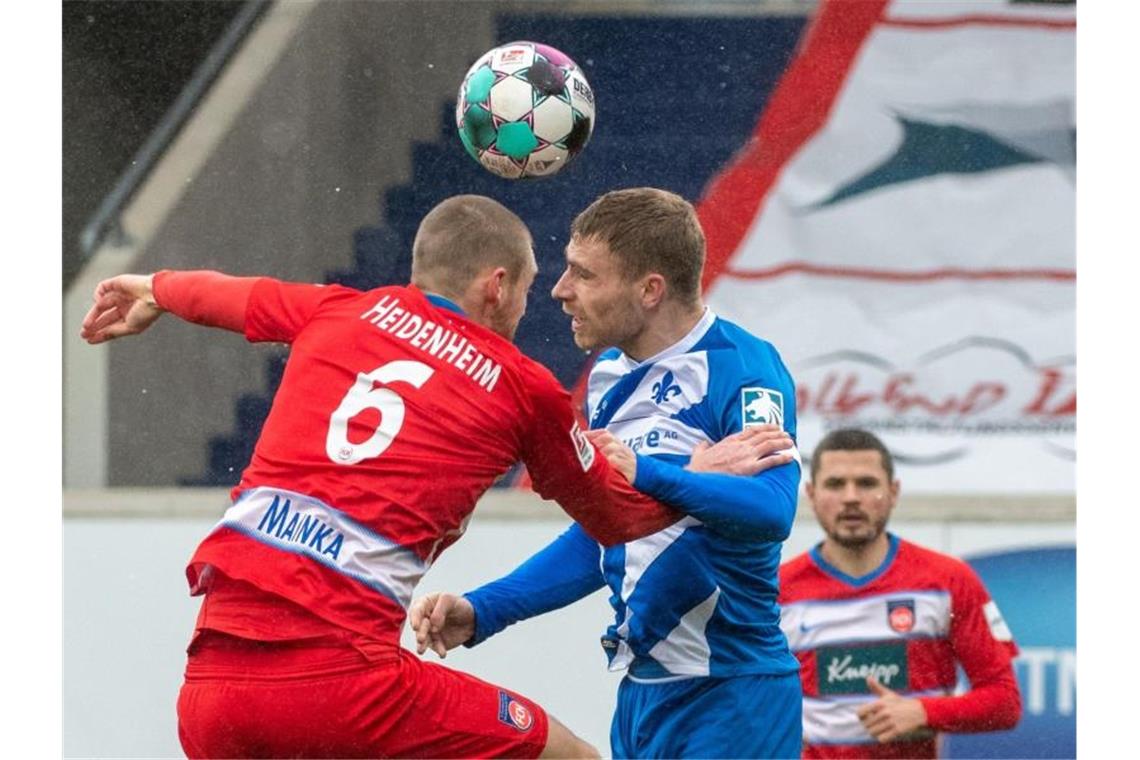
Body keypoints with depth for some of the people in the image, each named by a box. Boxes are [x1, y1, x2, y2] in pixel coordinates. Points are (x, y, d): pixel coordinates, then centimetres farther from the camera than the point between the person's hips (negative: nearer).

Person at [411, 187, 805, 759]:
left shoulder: (742, 367, -14)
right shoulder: (609, 376, 12)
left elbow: (772, 511, -29)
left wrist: (648, 475, -43)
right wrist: (482, 612, 9)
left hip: (731, 696, -8)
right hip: (642, 687, 8)